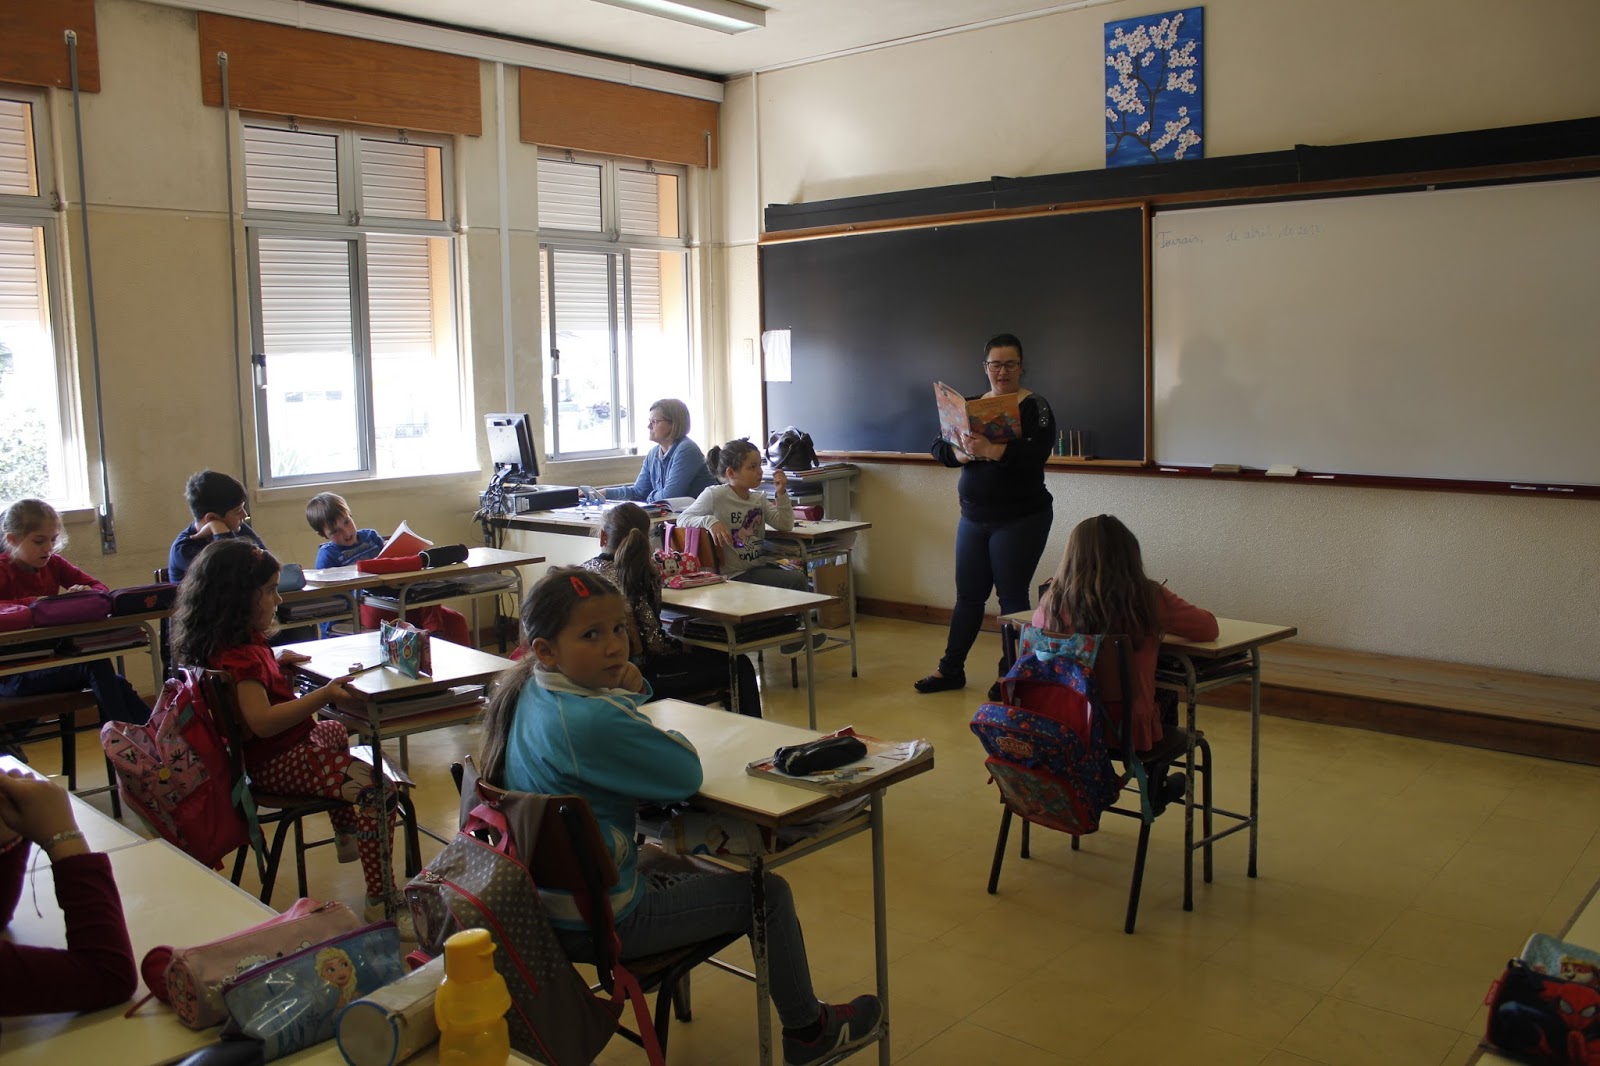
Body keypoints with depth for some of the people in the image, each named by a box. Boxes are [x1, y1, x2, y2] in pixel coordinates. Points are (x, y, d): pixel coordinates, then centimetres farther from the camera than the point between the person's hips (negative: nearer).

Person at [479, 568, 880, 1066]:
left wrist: (629, 691, -11)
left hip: (543, 903, 9)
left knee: (687, 864, 32)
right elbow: (687, 774, -22)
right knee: (769, 893, 5)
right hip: (598, 922, -9)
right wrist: (630, 696, -6)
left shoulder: (530, 695, -3)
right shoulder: (589, 721, -32)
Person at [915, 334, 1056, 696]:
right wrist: (962, 452, -20)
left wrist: (991, 450, -39)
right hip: (973, 517, 5)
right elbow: (939, 447, 2)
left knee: (1012, 597, 2)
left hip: (1020, 519, -5)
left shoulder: (1034, 407, -8)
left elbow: (1036, 453, -25)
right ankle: (951, 670, 24)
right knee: (968, 595, 12)